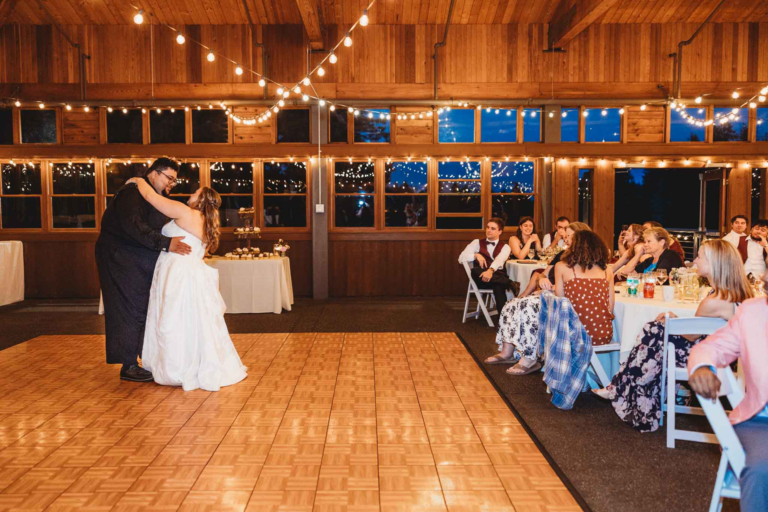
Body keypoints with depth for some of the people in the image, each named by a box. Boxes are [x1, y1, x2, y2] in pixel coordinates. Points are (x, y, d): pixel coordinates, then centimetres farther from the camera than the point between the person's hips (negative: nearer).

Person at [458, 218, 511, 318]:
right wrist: (476, 255, -16)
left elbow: (499, 260, -13)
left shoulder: (505, 247, 11)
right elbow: (461, 258, 5)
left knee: (498, 286, -39)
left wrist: (491, 270, -37)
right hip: (481, 278, 1)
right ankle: (511, 285, -36)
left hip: (498, 277, -1)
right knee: (475, 271, -37)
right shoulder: (477, 242, 17)